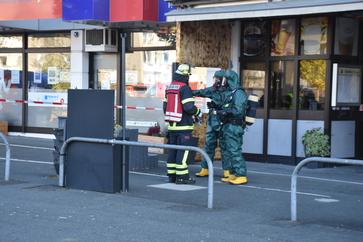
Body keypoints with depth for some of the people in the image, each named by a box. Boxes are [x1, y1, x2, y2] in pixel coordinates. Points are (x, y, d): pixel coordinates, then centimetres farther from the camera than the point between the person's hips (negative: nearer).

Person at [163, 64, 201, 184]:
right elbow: (189, 107, -20)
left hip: (172, 125, 8)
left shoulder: (169, 87, 12)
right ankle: (181, 176, -3)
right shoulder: (184, 88, -14)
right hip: (184, 126, -8)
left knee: (173, 150, 12)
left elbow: (165, 106, 16)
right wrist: (197, 111, 0)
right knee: (183, 151, -4)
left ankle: (171, 175, 16)